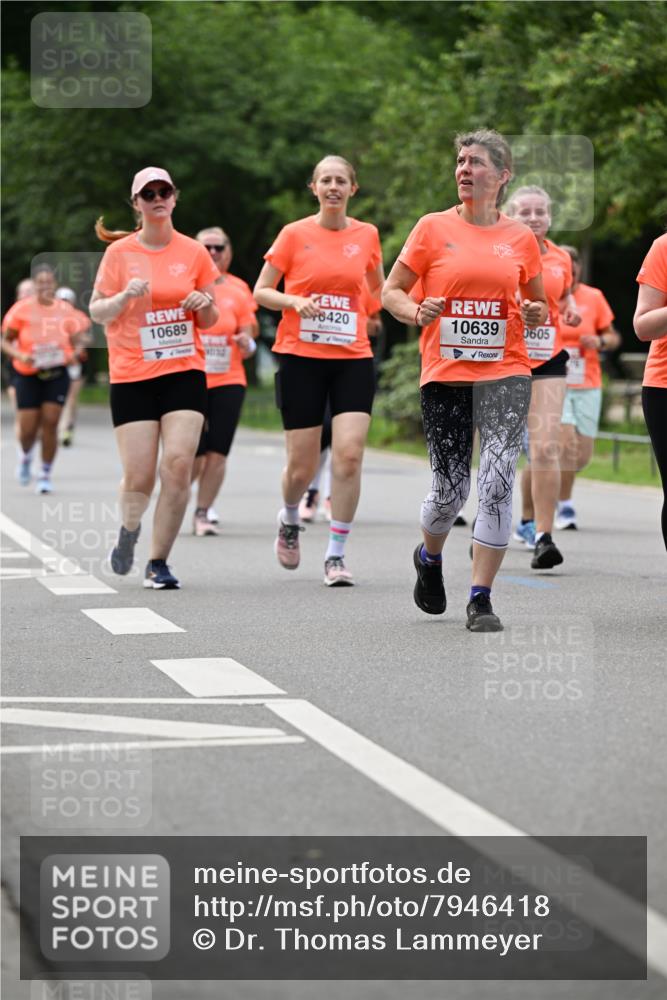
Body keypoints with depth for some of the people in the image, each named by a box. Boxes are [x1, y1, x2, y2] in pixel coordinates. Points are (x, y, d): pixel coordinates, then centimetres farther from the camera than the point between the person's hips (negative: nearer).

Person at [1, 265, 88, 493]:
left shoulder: (65, 310, 1)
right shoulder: (22, 309, -5)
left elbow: (76, 342, 10)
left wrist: (75, 352, -13)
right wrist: (20, 356, -18)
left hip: (57, 374, 1)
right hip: (28, 375, -1)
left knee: (50, 423, -8)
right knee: (28, 429, -1)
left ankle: (46, 475, 5)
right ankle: (25, 457, 34)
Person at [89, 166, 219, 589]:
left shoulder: (193, 252, 6)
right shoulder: (120, 253, 2)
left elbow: (210, 320, 15)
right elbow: (96, 312, 4)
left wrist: (204, 305, -8)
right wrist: (125, 296, -15)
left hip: (185, 372, 1)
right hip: (132, 376, -1)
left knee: (178, 464, -15)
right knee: (139, 477, -6)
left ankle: (159, 563, -3)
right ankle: (129, 528, 29)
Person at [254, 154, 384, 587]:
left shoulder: (366, 235, 6)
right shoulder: (295, 235, -1)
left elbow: (379, 288, 22)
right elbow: (261, 291, 3)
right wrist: (295, 301, -15)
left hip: (353, 359, 1)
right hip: (301, 357, -1)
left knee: (350, 453, -13)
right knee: (302, 465, 1)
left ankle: (336, 554, -4)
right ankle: (290, 519, 35)